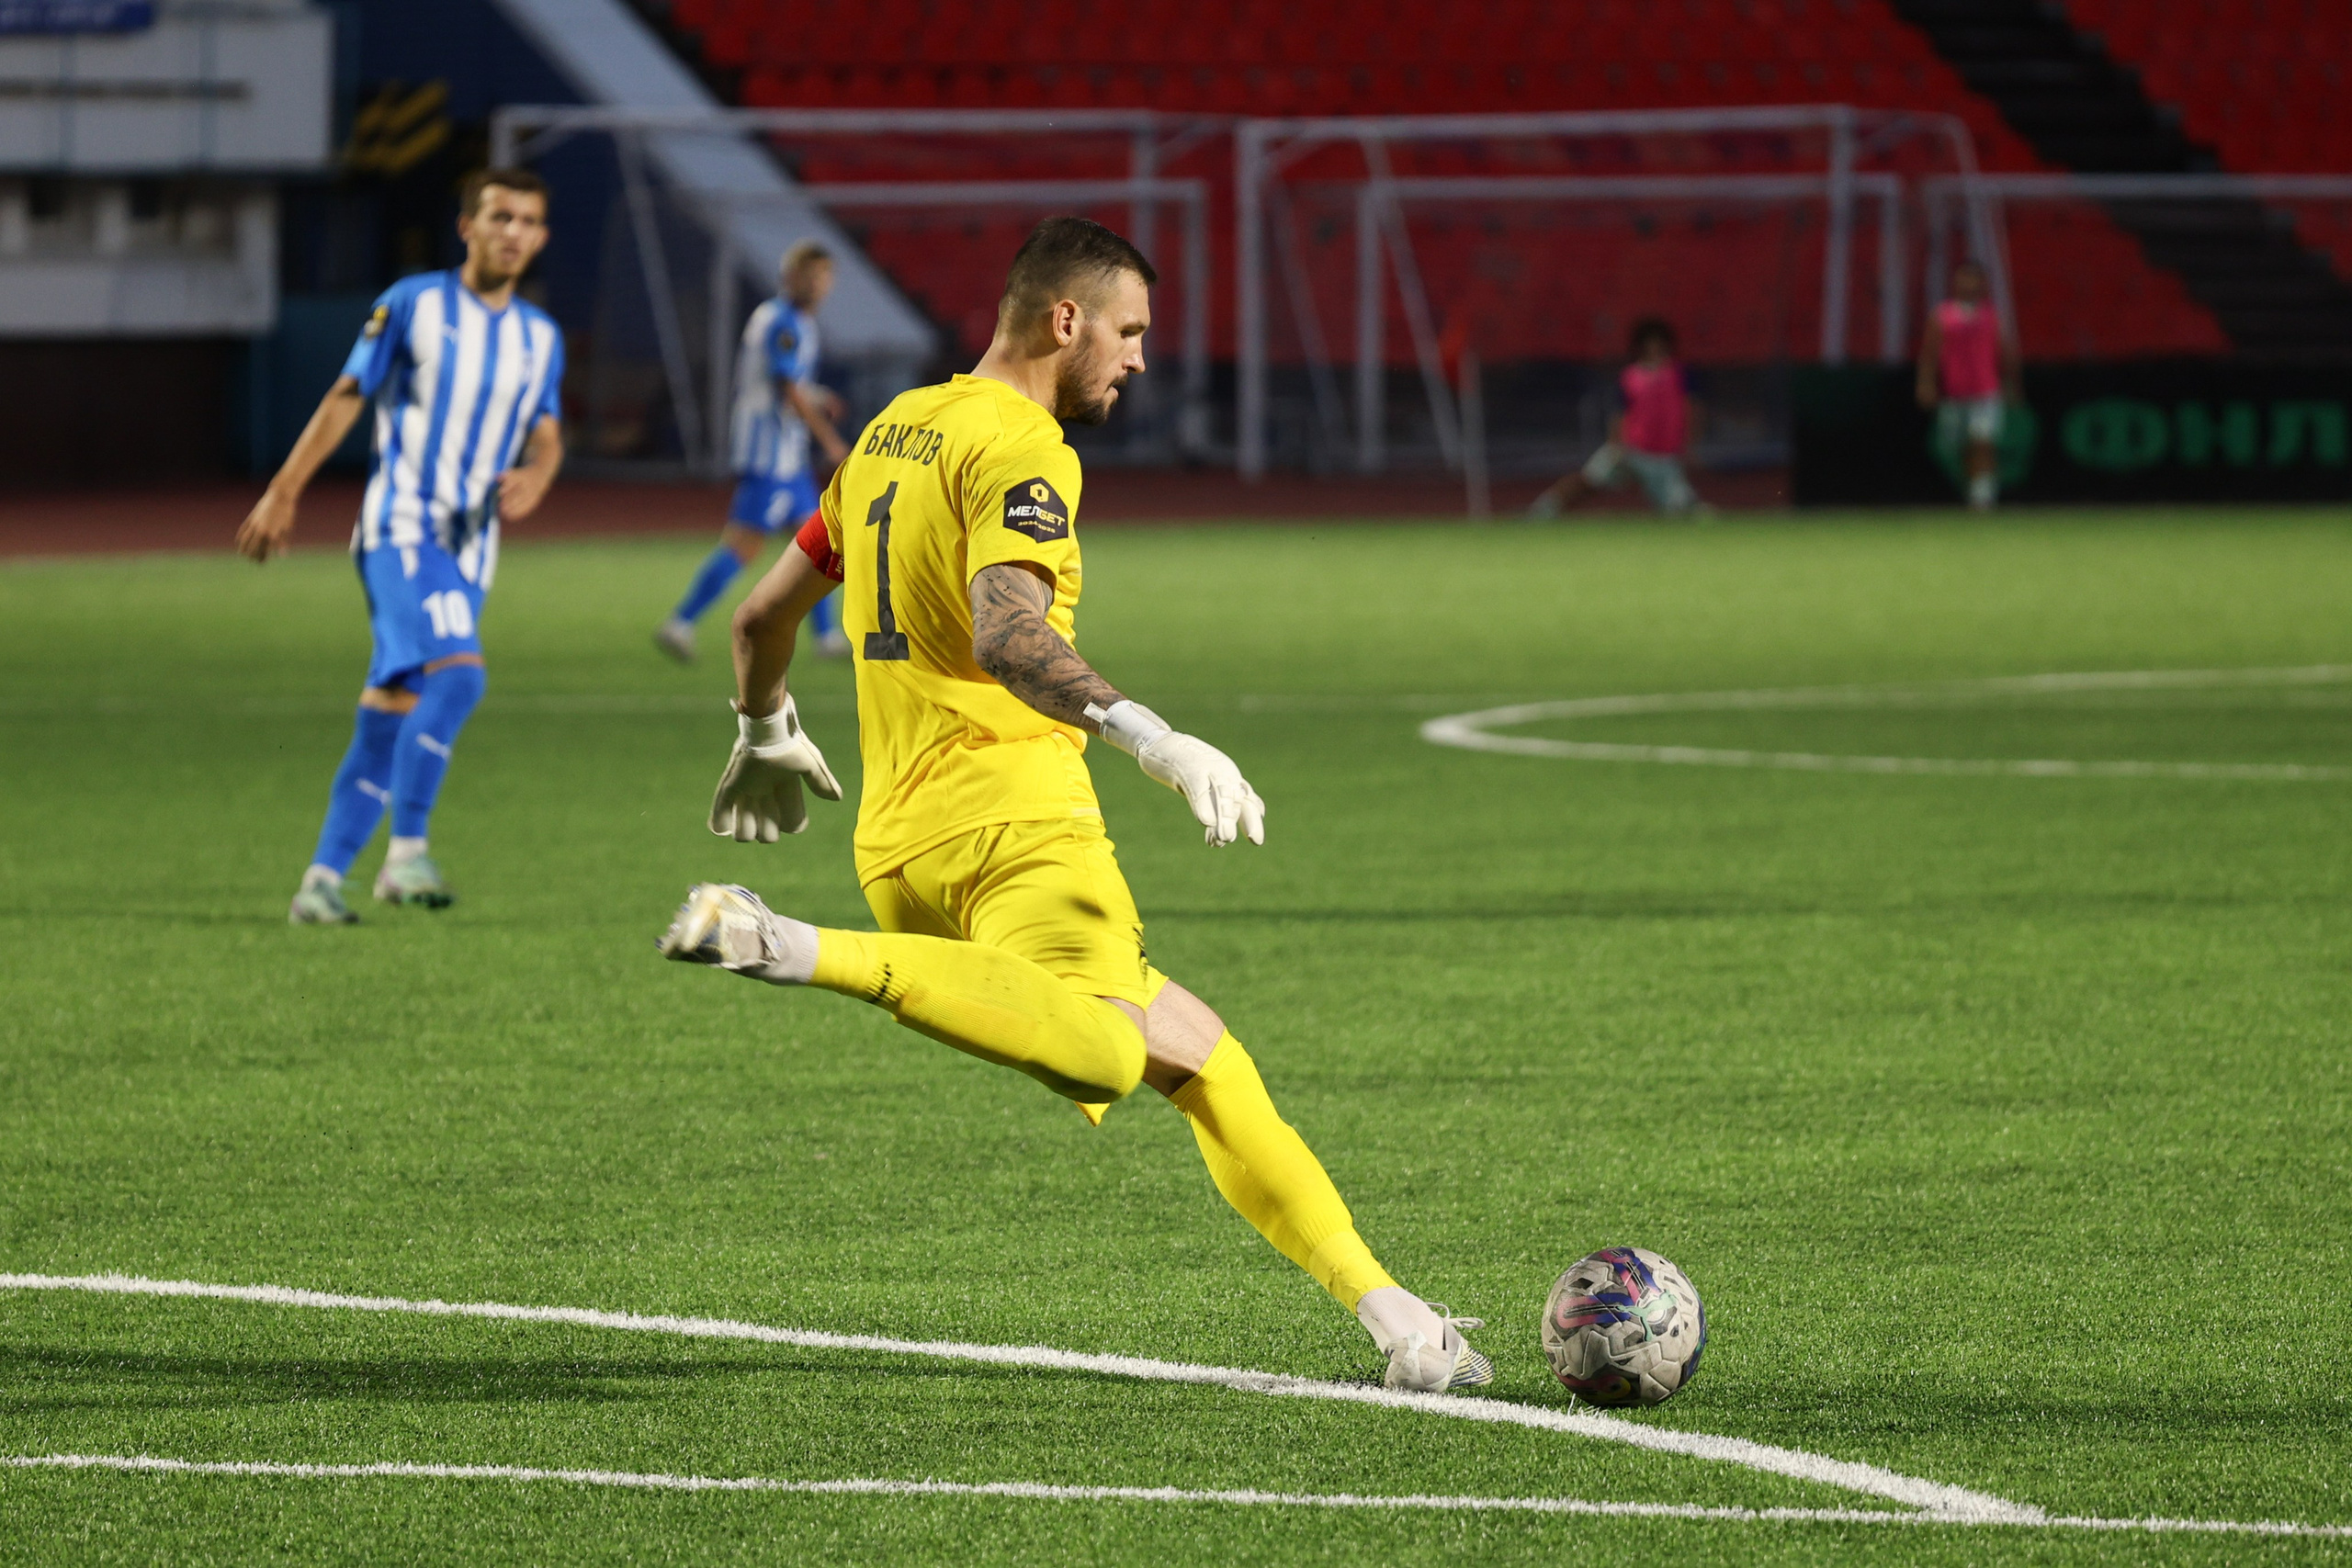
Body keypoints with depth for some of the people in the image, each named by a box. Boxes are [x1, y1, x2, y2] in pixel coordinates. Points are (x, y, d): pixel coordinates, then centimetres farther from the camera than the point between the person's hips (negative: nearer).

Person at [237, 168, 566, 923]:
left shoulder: (541, 337, 13)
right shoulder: (413, 304, -1)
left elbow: (546, 434, 17)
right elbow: (346, 397, 2)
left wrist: (533, 477, -8)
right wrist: (284, 492, 1)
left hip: (469, 547, 5)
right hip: (400, 526, -5)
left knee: (392, 715, 5)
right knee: (455, 671, -25)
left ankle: (323, 880, 10)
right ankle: (406, 853, -22)